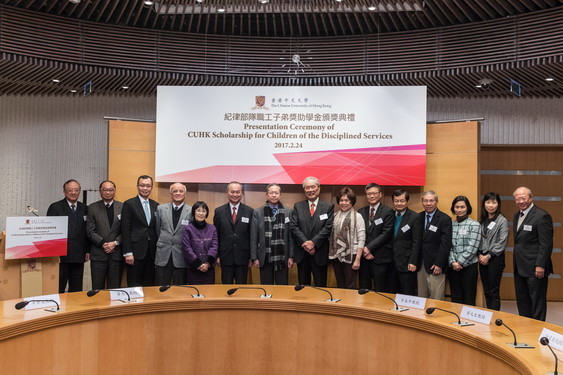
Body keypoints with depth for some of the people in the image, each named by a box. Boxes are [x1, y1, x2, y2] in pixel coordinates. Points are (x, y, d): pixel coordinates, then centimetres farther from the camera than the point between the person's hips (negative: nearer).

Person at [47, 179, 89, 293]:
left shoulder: (84, 208, 11)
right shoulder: (55, 207, -2)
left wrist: (88, 250, 7)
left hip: (78, 256, 4)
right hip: (61, 256, -4)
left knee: (76, 290, 9)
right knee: (58, 289, 1)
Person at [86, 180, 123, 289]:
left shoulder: (122, 207, 5)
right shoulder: (92, 208, 5)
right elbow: (90, 231, -1)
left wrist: (115, 243, -11)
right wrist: (103, 243, -12)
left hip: (116, 253, 0)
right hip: (98, 254, 0)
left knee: (115, 288, 6)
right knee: (97, 288, 5)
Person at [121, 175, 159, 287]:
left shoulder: (155, 205, 12)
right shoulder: (129, 204, -2)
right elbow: (125, 230, -6)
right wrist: (128, 253, -12)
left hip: (152, 252, 4)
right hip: (135, 251, -4)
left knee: (149, 285, 9)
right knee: (134, 286, 2)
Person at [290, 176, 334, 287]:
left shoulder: (328, 206, 2)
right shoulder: (297, 206, 7)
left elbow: (328, 227, -7)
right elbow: (294, 227, -2)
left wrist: (313, 242, -16)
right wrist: (305, 243, -14)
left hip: (320, 253, -2)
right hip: (301, 253, 2)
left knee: (320, 286, 6)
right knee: (303, 286, 11)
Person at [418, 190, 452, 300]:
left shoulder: (445, 219, -6)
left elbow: (446, 244, -11)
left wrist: (439, 264, -15)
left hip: (435, 266, -5)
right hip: (420, 264, 5)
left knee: (436, 299, 0)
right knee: (421, 297, 10)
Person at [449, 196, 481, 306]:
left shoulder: (474, 225, -3)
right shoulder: (451, 225, 7)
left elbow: (472, 248, -10)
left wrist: (460, 263, -12)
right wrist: (452, 262, -8)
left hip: (468, 266, -3)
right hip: (453, 267, 3)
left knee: (469, 299, 3)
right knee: (455, 298, 10)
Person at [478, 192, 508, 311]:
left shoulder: (502, 221, -6)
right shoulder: (482, 220, 10)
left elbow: (502, 243, -11)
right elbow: (478, 240, 9)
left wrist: (488, 256, -12)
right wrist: (480, 255, -5)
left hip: (495, 258, -5)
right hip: (483, 258, 5)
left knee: (494, 291, -1)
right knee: (486, 291, 12)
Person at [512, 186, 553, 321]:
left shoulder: (542, 216, -13)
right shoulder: (517, 216, 13)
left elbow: (546, 244, -16)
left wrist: (540, 266, -19)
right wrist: (516, 264, 14)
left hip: (535, 269, -8)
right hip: (520, 268, 8)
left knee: (537, 302, 3)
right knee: (522, 301, 14)